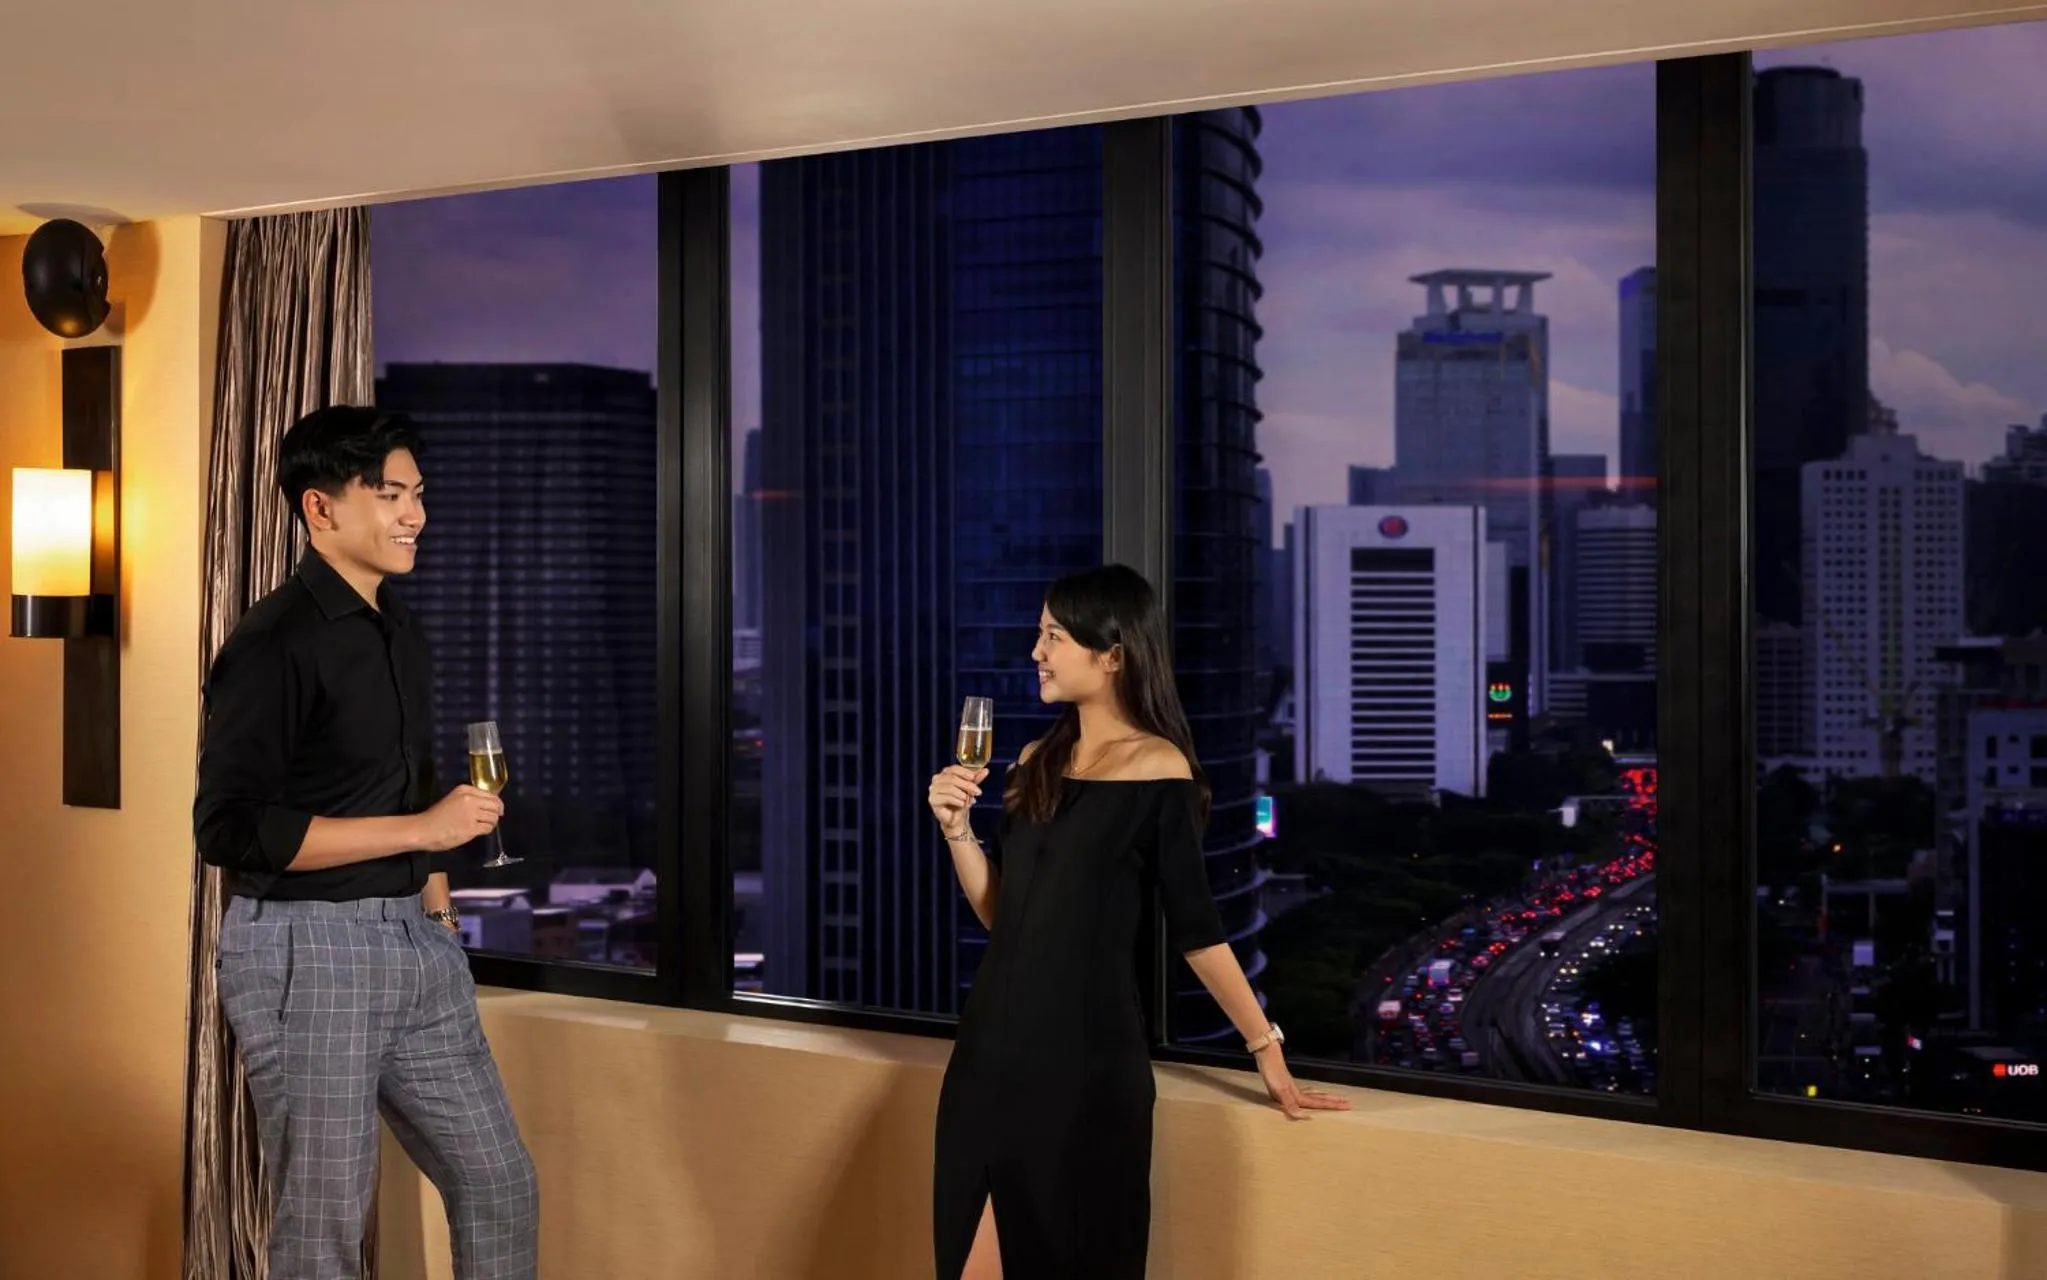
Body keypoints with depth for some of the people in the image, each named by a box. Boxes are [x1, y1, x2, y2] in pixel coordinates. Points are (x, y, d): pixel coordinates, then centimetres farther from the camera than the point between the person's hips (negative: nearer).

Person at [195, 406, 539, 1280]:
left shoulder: (398, 631, 12)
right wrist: (423, 828, -20)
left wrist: (439, 912, 15)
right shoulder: (274, 643, -14)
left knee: (501, 1190, 11)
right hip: (307, 951, -8)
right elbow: (231, 827, -20)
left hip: (416, 945, 8)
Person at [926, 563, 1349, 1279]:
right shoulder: (1036, 762, 10)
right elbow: (1000, 914, 12)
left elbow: (1196, 930, -7)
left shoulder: (1158, 770, -9)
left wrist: (1266, 1049, -7)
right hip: (993, 1045, 6)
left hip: (1086, 1060, -6)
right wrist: (955, 827, -2)